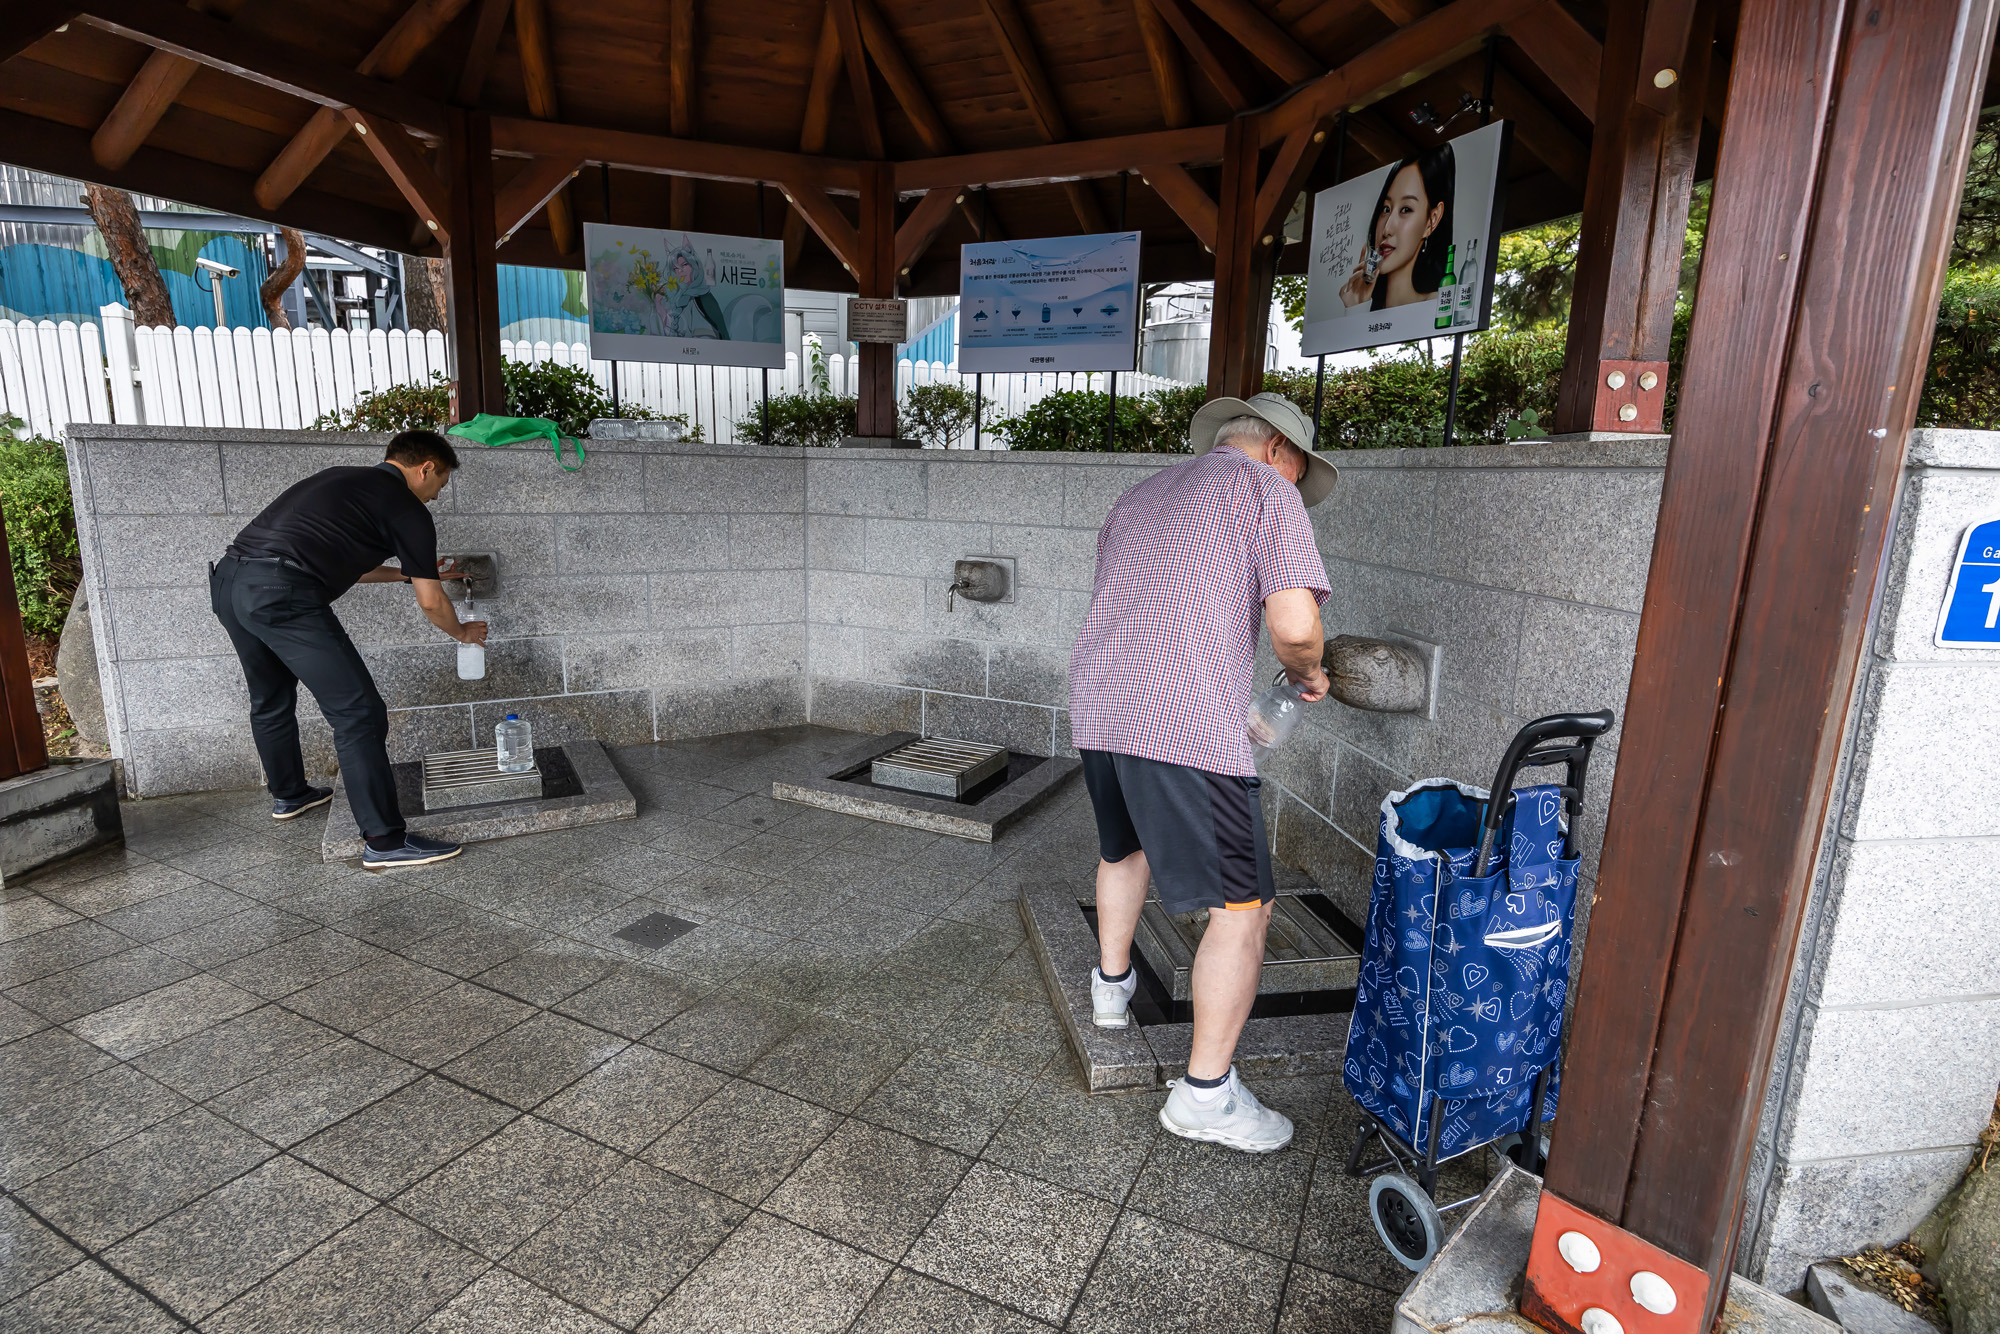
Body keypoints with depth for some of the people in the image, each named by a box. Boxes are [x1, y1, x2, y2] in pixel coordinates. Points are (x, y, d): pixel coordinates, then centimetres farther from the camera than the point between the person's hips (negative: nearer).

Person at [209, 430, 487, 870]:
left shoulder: (341, 479, 26)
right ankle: (385, 842, -5)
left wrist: (407, 572, 44)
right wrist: (463, 632, 26)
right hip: (282, 594, -10)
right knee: (359, 713, -6)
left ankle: (288, 795, 50)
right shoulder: (407, 508, 3)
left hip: (228, 580, 10)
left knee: (271, 699, 28)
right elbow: (431, 602, 7)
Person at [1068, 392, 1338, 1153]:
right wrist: (1306, 672, 14)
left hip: (1097, 709, 8)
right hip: (1187, 727, -8)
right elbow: (1294, 623, -11)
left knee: (1124, 848, 31)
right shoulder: (1265, 489, 4)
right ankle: (1206, 1093, 11)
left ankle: (1111, 987, 48)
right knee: (1243, 906, 5)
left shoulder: (1136, 499, 26)